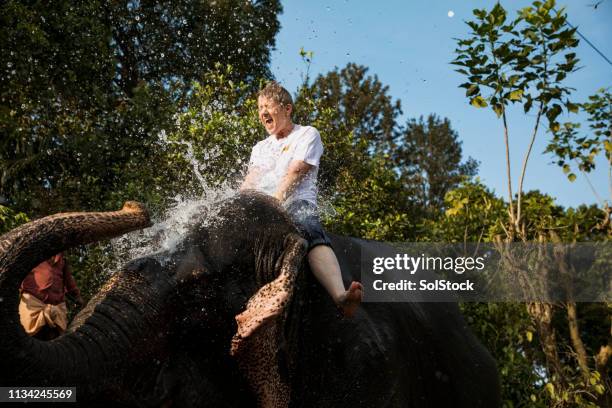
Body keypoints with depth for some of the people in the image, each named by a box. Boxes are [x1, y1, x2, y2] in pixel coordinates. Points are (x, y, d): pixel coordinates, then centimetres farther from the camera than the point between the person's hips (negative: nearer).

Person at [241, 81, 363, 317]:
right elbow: (250, 182, 13)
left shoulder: (307, 134, 15)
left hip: (297, 202, -7)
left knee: (315, 236, -37)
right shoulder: (260, 147, 31)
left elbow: (295, 173, -2)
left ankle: (340, 296, -60)